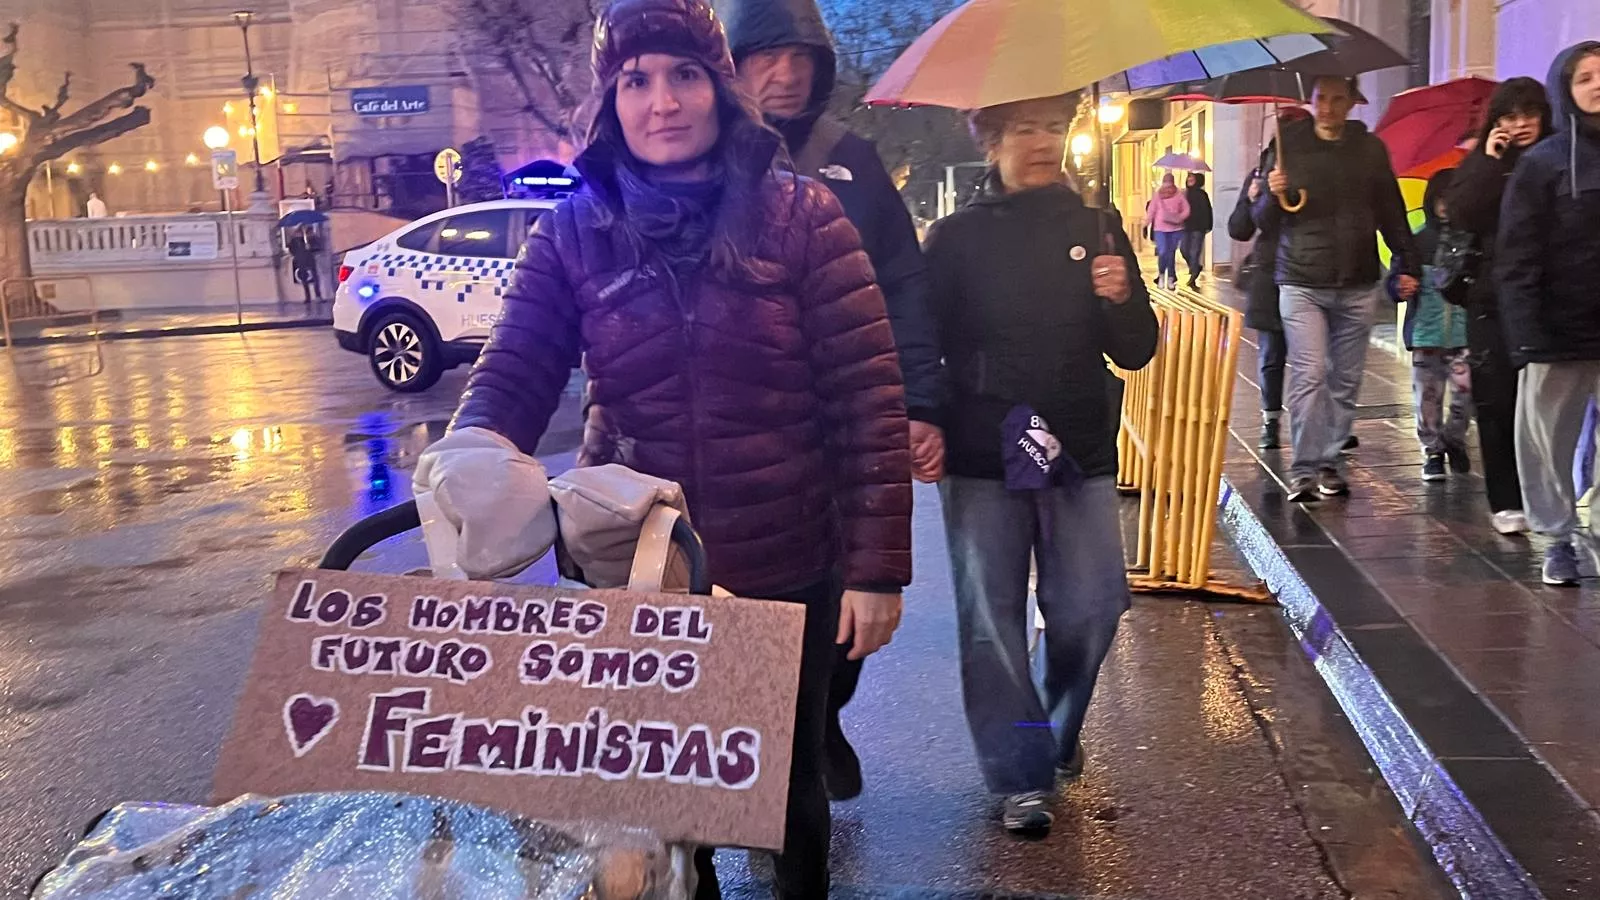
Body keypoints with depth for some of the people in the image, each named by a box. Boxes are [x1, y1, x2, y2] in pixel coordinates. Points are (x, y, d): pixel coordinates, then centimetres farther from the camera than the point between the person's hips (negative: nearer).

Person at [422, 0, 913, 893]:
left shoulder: (801, 215, -9)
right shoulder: (573, 232, -3)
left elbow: (868, 397, -10)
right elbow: (513, 376, -9)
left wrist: (877, 565, -12)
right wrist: (472, 457, -32)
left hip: (787, 569, -1)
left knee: (788, 779, 18)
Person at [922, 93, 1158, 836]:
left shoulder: (1096, 230, 7)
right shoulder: (956, 237, 1)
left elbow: (1135, 354, 6)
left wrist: (1121, 299, -14)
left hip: (1080, 454, 2)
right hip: (981, 460, -2)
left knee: (1090, 612, 4)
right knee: (992, 621, 0)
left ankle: (1059, 732, 32)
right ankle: (1021, 776, 13)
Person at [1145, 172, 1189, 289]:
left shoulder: (1179, 195, 0)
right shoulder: (1158, 194, 1)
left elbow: (1186, 210, 2)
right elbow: (1151, 210, 4)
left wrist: (1178, 218, -16)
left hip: (1175, 228, 1)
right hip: (1160, 228, -1)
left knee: (1171, 253, 5)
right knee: (1162, 252, -12)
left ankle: (1170, 279, 15)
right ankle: (1161, 275, 12)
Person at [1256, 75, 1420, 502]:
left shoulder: (1370, 149, 8)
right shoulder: (1288, 146, 2)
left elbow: (1391, 212, 14)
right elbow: (1263, 220, 6)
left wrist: (1408, 266, 8)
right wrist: (1274, 195, -16)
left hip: (1358, 287, 3)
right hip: (1302, 283, -3)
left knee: (1346, 380, 7)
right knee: (1309, 376, -11)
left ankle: (1328, 463, 17)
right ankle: (1303, 471, -7)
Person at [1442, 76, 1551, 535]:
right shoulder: (1481, 164, 9)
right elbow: (1460, 214, -9)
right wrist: (1491, 162, -9)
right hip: (1494, 300, 0)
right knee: (1497, 403, 1)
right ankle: (1506, 502, 9)